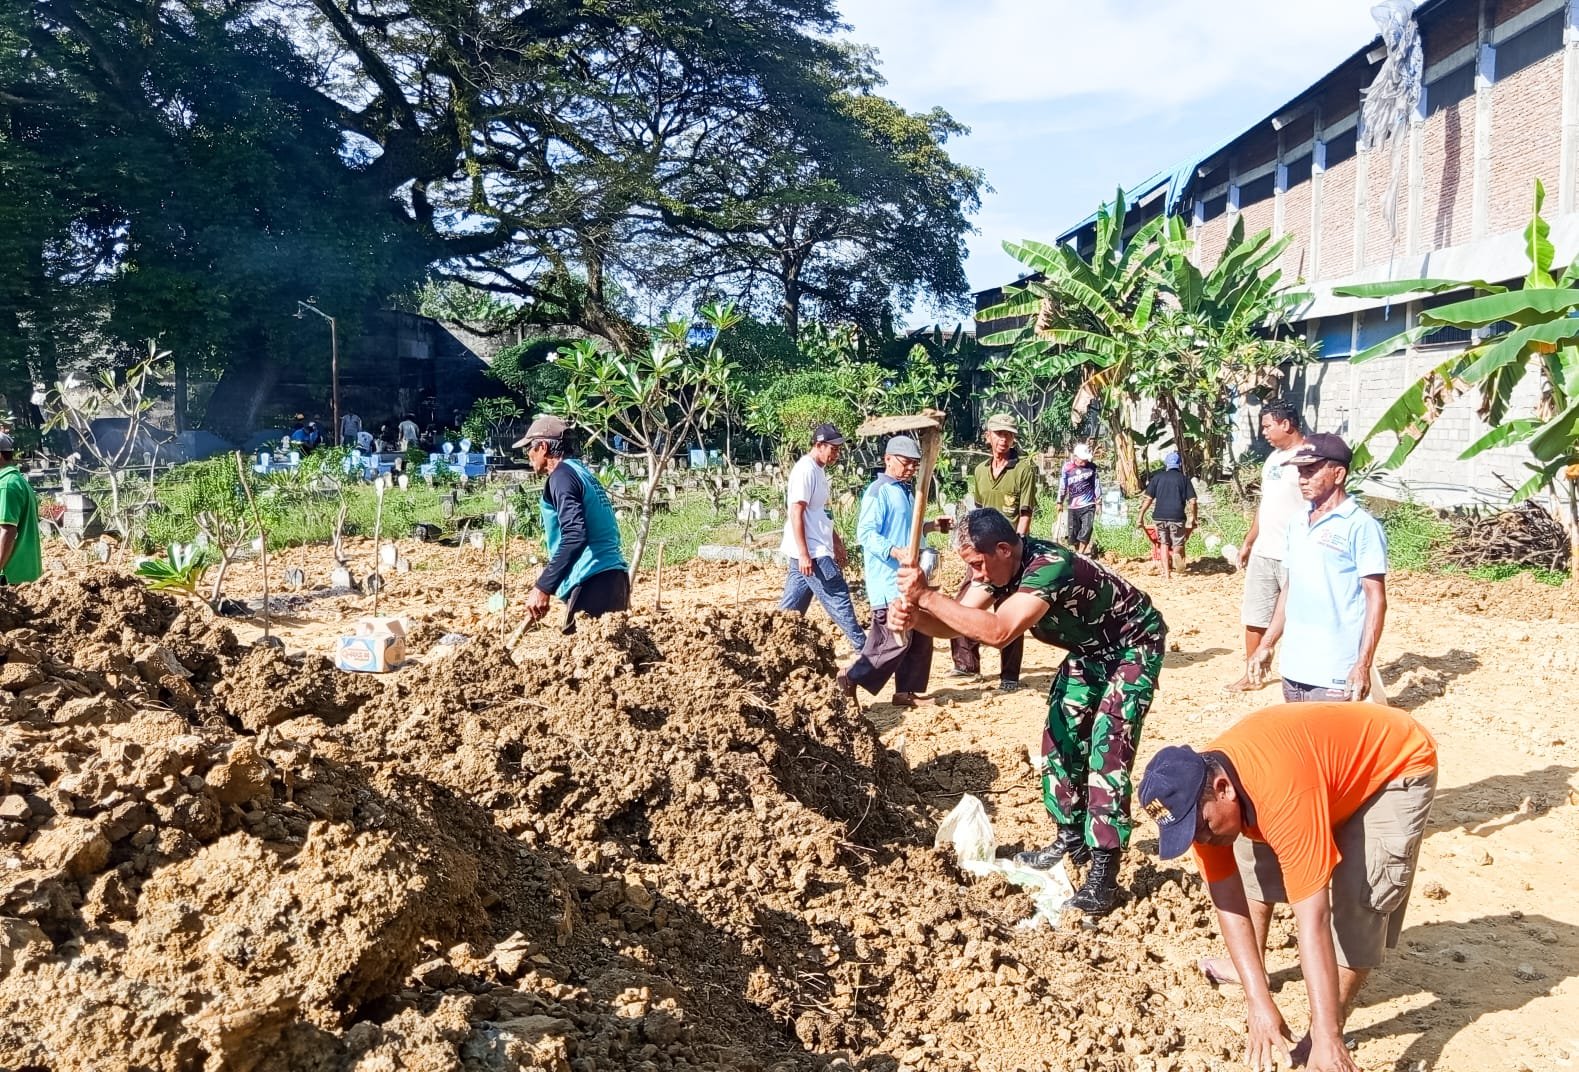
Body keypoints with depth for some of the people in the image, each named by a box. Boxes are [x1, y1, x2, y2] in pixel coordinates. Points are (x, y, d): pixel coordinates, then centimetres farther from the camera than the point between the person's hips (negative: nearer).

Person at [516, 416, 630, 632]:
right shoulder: (582, 472, 21)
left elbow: (574, 536, -20)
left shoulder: (562, 475, -6)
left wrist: (543, 587, -21)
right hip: (614, 577, 9)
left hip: (592, 583, -9)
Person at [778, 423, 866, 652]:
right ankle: (862, 645, 3)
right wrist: (804, 554, -23)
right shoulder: (805, 470, -15)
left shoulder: (819, 470, 15)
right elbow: (796, 513, -20)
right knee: (838, 597, -4)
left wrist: (837, 543, 24)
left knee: (791, 606, 12)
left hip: (813, 551, 10)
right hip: (811, 552, -10)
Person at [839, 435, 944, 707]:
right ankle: (851, 679, 2)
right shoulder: (878, 492, -12)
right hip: (888, 582, -10)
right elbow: (866, 533, -21)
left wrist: (932, 526, 19)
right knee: (896, 641, -11)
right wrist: (896, 552, -32)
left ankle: (909, 692, 20)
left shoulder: (906, 491, 18)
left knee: (921, 638, 11)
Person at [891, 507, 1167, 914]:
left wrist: (927, 597, -46)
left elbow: (998, 632, -48)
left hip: (1134, 647, -9)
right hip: (1089, 649, 9)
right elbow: (959, 621, -9)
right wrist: (913, 616, -30)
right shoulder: (999, 566, -11)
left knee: (1107, 749, -15)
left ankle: (1104, 870, -10)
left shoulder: (1050, 566, -38)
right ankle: (1071, 838, 23)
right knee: (1061, 738, 8)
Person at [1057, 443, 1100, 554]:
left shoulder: (1092, 467, -2)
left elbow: (1097, 484, 6)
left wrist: (1098, 502, 8)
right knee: (1073, 532, 4)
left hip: (1088, 505, -1)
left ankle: (1081, 553, -5)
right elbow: (1062, 485, 6)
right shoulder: (1067, 467, -3)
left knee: (1086, 531, -10)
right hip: (1072, 506, 1)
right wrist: (1060, 502, 10)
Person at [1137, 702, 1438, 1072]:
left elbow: (1313, 919, -42)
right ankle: (1248, 967, 33)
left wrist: (1326, 1037, -41)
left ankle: (1328, 1036, -5)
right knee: (1253, 859, 13)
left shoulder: (1282, 791, -42)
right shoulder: (1198, 789, -19)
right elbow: (1228, 901, -15)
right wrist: (1259, 1003, -22)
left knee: (1357, 902, -19)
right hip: (1331, 755, 7)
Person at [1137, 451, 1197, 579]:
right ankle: (1177, 554, -24)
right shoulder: (1185, 479, 6)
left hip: (1159, 516, 1)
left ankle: (1166, 572, 11)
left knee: (1164, 543, 16)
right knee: (1178, 544, 10)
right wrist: (1193, 519, 9)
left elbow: (1148, 499, 3)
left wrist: (1141, 517, 7)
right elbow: (1192, 501, 1)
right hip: (1177, 517, -1)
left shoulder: (1157, 477, 9)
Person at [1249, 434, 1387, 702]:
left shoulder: (1361, 527, -9)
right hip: (1293, 668, 7)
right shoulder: (1297, 524, 13)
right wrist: (1267, 644, 17)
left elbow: (1376, 599, -11)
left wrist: (1363, 665, -17)